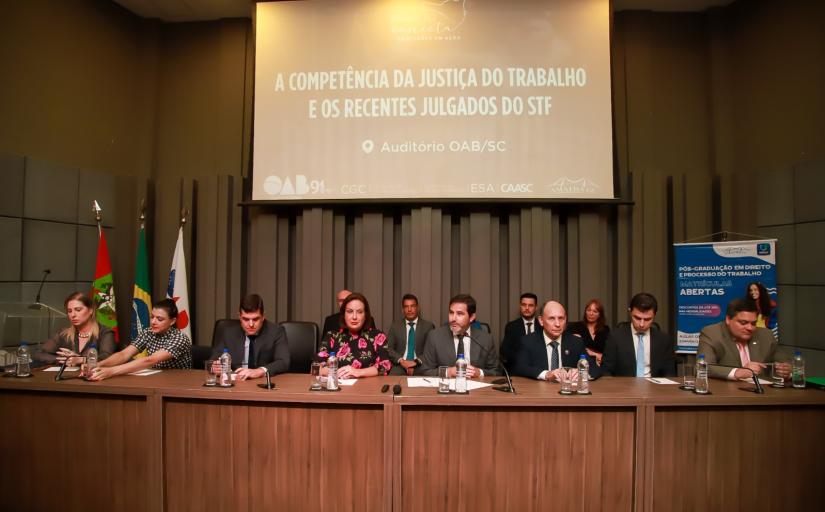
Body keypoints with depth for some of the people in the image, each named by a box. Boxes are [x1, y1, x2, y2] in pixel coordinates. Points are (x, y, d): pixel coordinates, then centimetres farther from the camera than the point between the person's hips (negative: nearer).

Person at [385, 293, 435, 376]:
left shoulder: (428, 326, 8)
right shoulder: (395, 326, 13)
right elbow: (389, 348, 7)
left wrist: (417, 362, -14)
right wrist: (401, 361, -10)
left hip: (420, 366, 0)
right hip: (399, 366, 0)